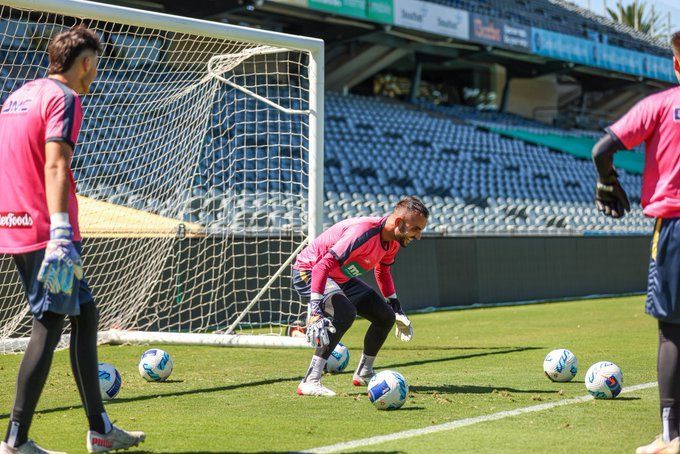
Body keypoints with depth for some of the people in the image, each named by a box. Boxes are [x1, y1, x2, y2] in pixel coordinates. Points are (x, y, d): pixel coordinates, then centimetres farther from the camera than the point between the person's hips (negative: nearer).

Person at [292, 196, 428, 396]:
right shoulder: (364, 232, -34)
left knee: (386, 316, 8)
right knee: (345, 313, -35)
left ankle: (364, 373, 26)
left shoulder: (393, 241, -5)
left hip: (342, 278, 10)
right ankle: (310, 382, -34)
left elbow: (382, 271, 18)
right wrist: (315, 309, -45)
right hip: (308, 271, -10)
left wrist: (395, 307, 20)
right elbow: (322, 266, -39)